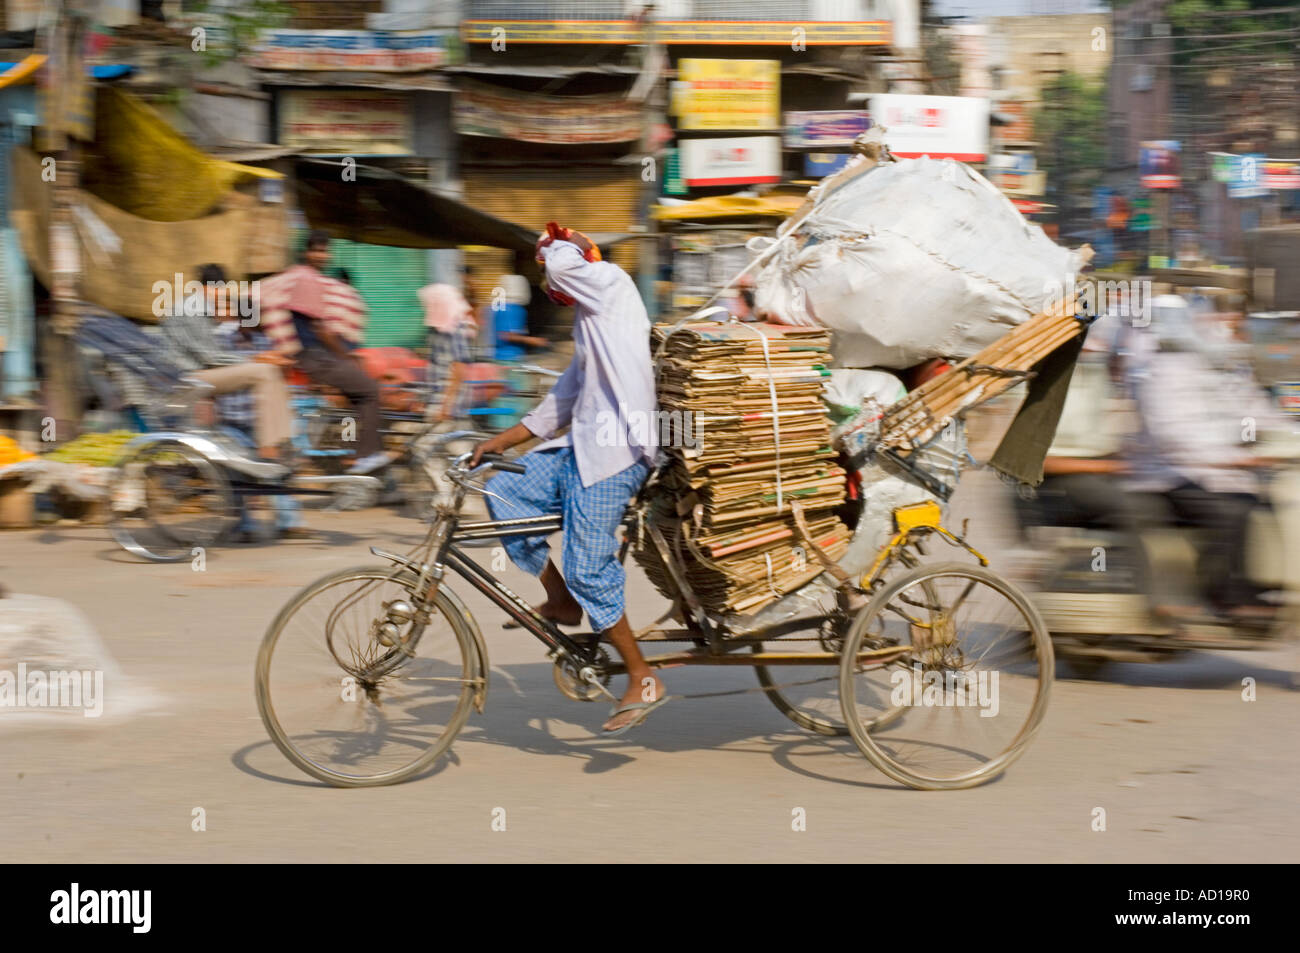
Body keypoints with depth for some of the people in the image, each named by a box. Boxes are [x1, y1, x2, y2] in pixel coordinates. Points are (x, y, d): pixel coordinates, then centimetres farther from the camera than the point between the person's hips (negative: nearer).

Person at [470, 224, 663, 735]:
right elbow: (559, 406, 26)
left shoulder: (611, 284, -1)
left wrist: (558, 245, 0)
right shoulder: (588, 321, 25)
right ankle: (560, 600, 15)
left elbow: (561, 264, -23)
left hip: (613, 456, -10)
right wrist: (499, 442, 23)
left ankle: (643, 681, 4)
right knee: (503, 491, 6)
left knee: (589, 572, -7)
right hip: (581, 449, 10)